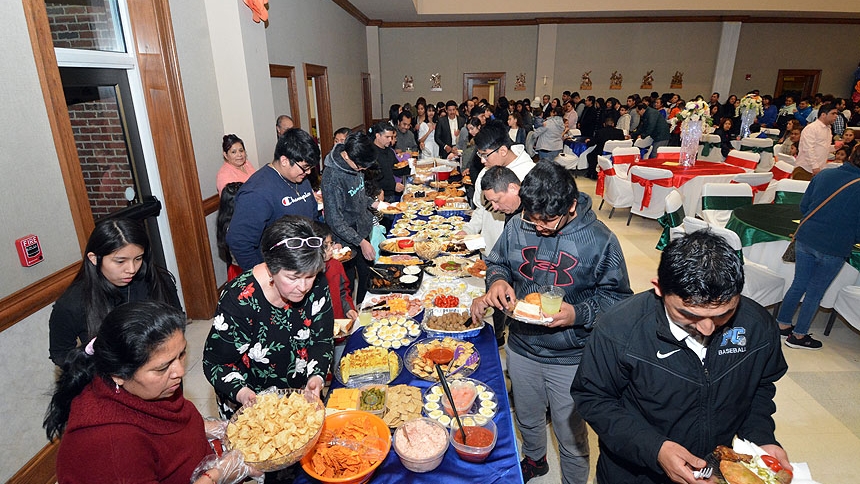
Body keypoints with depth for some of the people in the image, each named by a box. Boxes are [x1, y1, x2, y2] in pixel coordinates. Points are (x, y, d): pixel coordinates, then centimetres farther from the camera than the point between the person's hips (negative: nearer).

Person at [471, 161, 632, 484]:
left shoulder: (600, 240, -19)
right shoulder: (517, 226, -10)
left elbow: (616, 297, -12)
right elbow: (497, 262, 5)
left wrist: (578, 314, -29)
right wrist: (498, 279, -18)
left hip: (570, 359, -4)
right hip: (521, 348, 4)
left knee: (571, 438, 16)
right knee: (527, 419, 30)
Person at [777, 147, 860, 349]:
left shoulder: (823, 175, 0)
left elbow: (803, 207, 7)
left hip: (805, 239, 4)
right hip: (834, 248, -4)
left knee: (799, 284, 18)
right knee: (815, 293, 10)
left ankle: (781, 324, 29)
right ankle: (798, 335, 22)